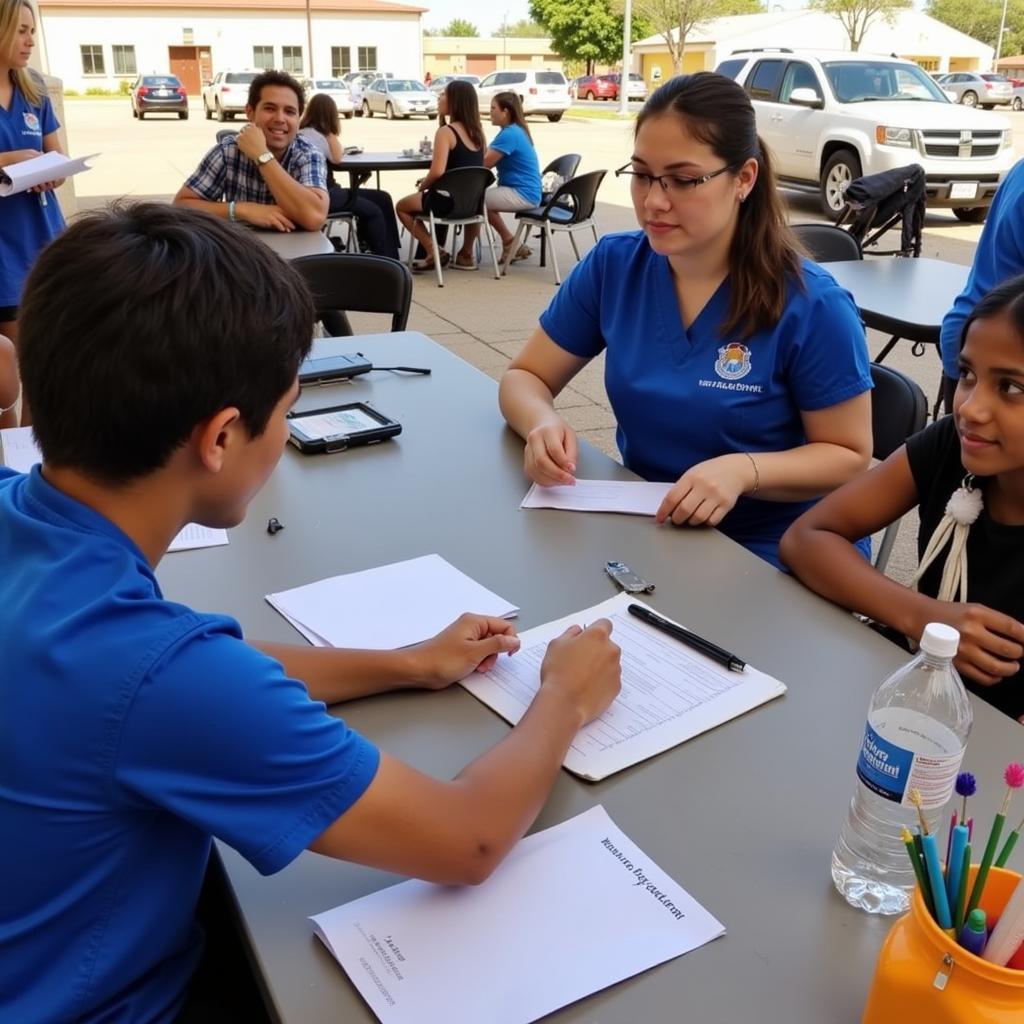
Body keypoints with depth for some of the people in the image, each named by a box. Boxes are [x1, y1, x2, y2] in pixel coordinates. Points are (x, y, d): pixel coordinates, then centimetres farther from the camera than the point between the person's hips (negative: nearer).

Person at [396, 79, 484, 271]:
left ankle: (434, 252, 10)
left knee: (403, 206, 20)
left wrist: (422, 186, -7)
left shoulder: (446, 132, -16)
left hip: (450, 202, -7)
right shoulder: (477, 131, 5)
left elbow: (437, 172, -27)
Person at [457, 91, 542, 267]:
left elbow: (483, 164, -17)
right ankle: (510, 244, 21)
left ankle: (467, 253, 6)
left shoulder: (509, 134, -18)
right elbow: (486, 154, 16)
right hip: (523, 192, 10)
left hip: (522, 194, -10)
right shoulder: (514, 131, 13)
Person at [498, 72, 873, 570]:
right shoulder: (612, 264, -3)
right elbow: (524, 377, 4)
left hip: (771, 554, -4)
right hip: (640, 526, 4)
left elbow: (850, 456, -8)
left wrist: (744, 470, -27)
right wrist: (542, 424, -20)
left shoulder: (811, 304, -15)